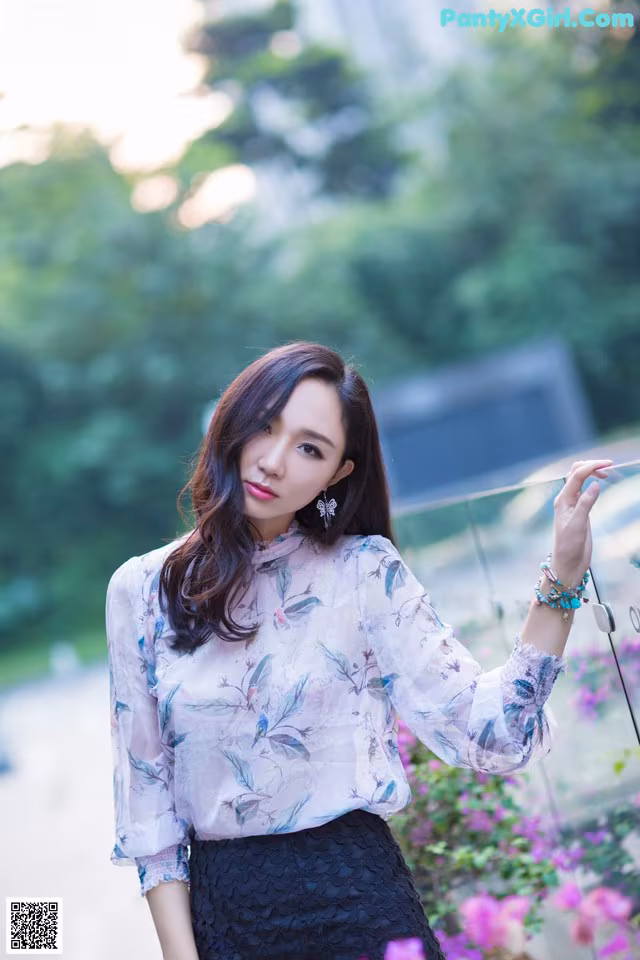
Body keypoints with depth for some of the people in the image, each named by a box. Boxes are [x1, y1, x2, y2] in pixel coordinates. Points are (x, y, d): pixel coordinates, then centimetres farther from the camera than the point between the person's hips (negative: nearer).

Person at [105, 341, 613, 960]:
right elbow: (146, 791, 1)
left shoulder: (366, 571, -6)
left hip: (357, 895, -1)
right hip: (217, 904, 2)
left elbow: (483, 735, -12)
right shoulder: (141, 590, -2)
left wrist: (562, 579, -19)